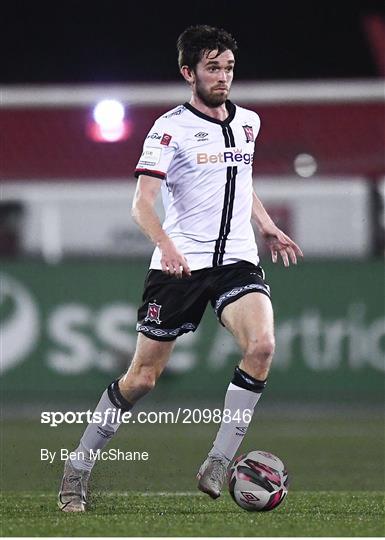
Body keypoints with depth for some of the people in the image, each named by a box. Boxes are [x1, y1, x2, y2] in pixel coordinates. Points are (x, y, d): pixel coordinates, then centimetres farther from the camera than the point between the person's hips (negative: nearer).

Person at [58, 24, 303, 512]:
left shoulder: (248, 122, 12)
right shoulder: (171, 128, -7)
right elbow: (142, 202, -16)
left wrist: (268, 229, 23)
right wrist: (166, 245, -33)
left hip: (237, 260, 4)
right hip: (179, 265, -4)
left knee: (261, 346, -24)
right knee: (142, 377, 0)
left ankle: (216, 468, -15)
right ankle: (78, 468, 19)